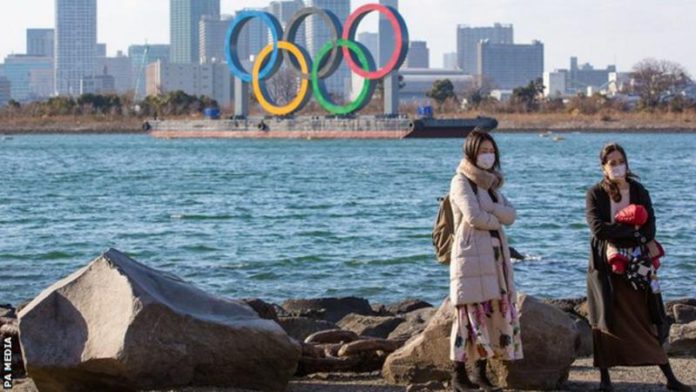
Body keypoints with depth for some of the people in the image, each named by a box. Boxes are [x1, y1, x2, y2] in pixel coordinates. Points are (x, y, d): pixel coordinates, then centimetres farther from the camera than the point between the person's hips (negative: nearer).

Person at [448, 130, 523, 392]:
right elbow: (474, 217, -17)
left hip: (494, 256, 7)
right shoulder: (461, 182, -3)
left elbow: (511, 215, 5)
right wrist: (497, 220, 0)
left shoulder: (490, 183, 19)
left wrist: (488, 208, -11)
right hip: (471, 256, -7)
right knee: (471, 312, -9)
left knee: (495, 312, 3)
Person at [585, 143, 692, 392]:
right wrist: (632, 230, -12)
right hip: (604, 265, -1)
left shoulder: (639, 192, 6)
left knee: (646, 319, 1)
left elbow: (649, 231, -3)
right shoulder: (595, 194, 0)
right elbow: (598, 229, -15)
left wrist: (615, 232, -16)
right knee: (605, 320, -4)